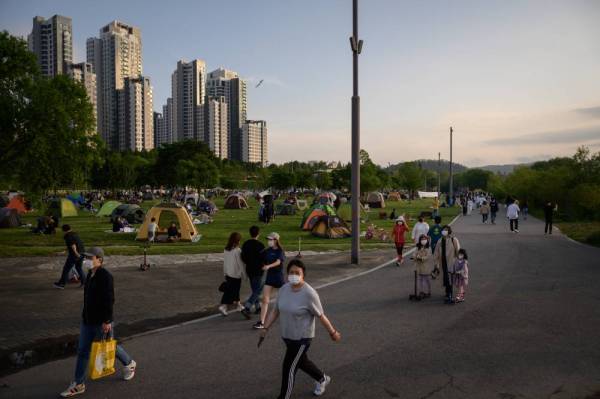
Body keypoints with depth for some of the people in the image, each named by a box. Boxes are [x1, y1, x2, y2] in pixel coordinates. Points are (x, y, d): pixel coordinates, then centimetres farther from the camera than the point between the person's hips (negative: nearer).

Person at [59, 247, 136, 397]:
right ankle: (79, 384, 19)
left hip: (102, 321, -8)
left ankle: (129, 364, 36)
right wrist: (85, 315, 21)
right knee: (82, 351, 9)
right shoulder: (90, 274, 6)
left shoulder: (105, 276, -22)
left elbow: (109, 300, -24)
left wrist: (107, 321, -24)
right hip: (87, 320, 8)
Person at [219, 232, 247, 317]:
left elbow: (224, 262, 8)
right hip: (236, 274, -7)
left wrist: (225, 273, 18)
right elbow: (241, 263, -14)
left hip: (228, 274, 7)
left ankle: (237, 304, 32)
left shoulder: (226, 250, 0)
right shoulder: (237, 250, -20)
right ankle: (223, 306, -3)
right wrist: (244, 273, -3)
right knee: (232, 291, 1)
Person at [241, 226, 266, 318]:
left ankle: (257, 307, 25)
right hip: (258, 270, -7)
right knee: (258, 290, 0)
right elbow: (263, 258, -16)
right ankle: (247, 307, -11)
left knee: (255, 289, 18)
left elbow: (243, 257, 4)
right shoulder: (259, 245, -19)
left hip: (249, 270, 7)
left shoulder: (245, 244, 1)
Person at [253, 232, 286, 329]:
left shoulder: (280, 251, -12)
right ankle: (261, 322, -4)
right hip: (269, 277, 4)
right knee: (265, 299, -4)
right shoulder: (267, 251, 3)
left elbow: (278, 262, -30)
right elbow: (264, 262, 16)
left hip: (279, 277, -4)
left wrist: (268, 266, -44)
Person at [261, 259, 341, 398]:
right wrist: (266, 328, 0)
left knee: (289, 368, -2)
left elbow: (321, 315, -15)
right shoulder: (284, 288, -5)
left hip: (302, 337, -7)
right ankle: (322, 379, 50)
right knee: (301, 362, 25)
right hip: (287, 335, 7)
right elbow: (276, 310, 4)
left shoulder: (309, 293, -23)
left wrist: (333, 332, -7)